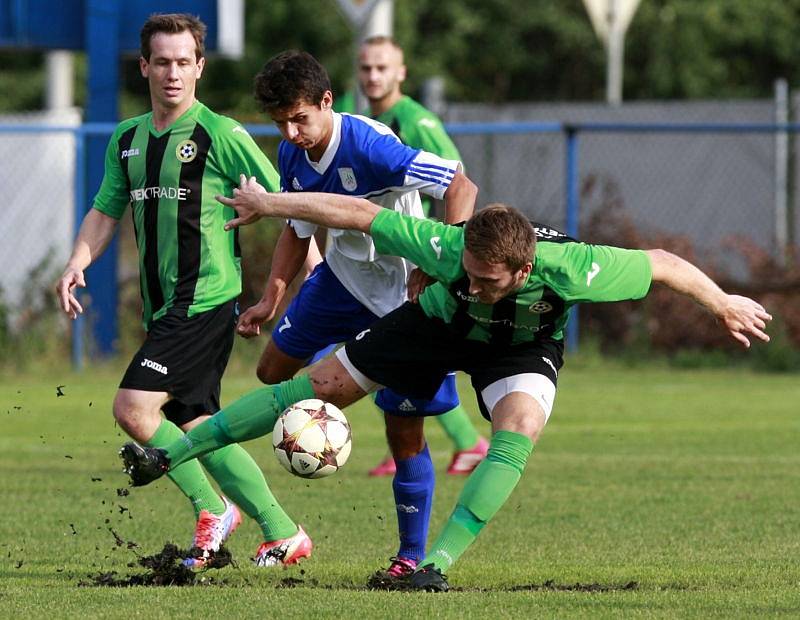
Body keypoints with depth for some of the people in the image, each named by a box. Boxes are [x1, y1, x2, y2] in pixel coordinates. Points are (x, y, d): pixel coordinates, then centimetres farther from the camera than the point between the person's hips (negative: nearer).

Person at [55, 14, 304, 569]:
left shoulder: (220, 136, -8)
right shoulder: (129, 139, 13)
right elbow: (107, 212, 18)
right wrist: (77, 264, 1)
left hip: (207, 300, -8)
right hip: (163, 309, 8)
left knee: (134, 408, -17)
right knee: (195, 428, 7)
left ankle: (212, 509, -2)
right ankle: (282, 534, 13)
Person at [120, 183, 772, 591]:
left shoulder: (568, 268, -43)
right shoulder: (448, 247, -40)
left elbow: (662, 262, -29)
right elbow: (360, 213, -29)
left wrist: (726, 305, -16)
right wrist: (271, 205, -21)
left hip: (523, 346, -1)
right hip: (443, 322, 1)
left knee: (519, 426, -32)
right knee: (326, 382, 1)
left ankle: (438, 561, -26)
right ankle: (173, 453, 12)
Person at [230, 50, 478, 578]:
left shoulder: (367, 145, -30)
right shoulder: (293, 156, -6)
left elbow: (462, 187, -32)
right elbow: (298, 230, 11)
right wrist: (271, 300, 2)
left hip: (401, 293, -7)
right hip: (342, 275, 7)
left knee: (404, 430, -6)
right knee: (274, 370, 18)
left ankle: (412, 554, 6)